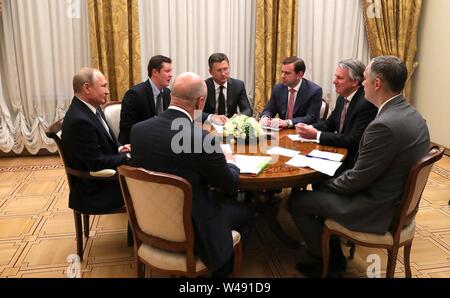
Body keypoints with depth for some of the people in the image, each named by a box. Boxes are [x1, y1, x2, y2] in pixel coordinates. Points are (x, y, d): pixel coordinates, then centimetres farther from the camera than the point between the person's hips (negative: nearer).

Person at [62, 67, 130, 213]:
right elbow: (97, 163, -24)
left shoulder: (91, 108, 2)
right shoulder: (79, 120, -26)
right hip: (94, 189, -8)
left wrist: (118, 149, -4)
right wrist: (127, 157, -14)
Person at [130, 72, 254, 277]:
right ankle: (222, 269, 33)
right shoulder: (203, 139, -27)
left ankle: (219, 266, 40)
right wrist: (231, 164, 10)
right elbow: (230, 186, -12)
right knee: (246, 214, 19)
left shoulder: (138, 129, -10)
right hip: (190, 227, -6)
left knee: (217, 197, 30)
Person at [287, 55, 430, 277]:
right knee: (324, 189, 24)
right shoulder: (410, 114, 1)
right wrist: (328, 182, 7)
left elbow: (356, 180, -22)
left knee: (296, 201, 2)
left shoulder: (384, 125, -30)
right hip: (397, 199, 9)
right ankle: (334, 257, 32)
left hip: (376, 210, -9)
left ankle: (322, 259, 23)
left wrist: (327, 183, -2)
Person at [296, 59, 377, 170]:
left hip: (353, 162, -7)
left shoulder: (367, 103, -21)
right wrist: (309, 128, -6)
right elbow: (329, 124, 14)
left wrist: (317, 135, -25)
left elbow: (354, 141, -25)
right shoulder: (342, 97, 5)